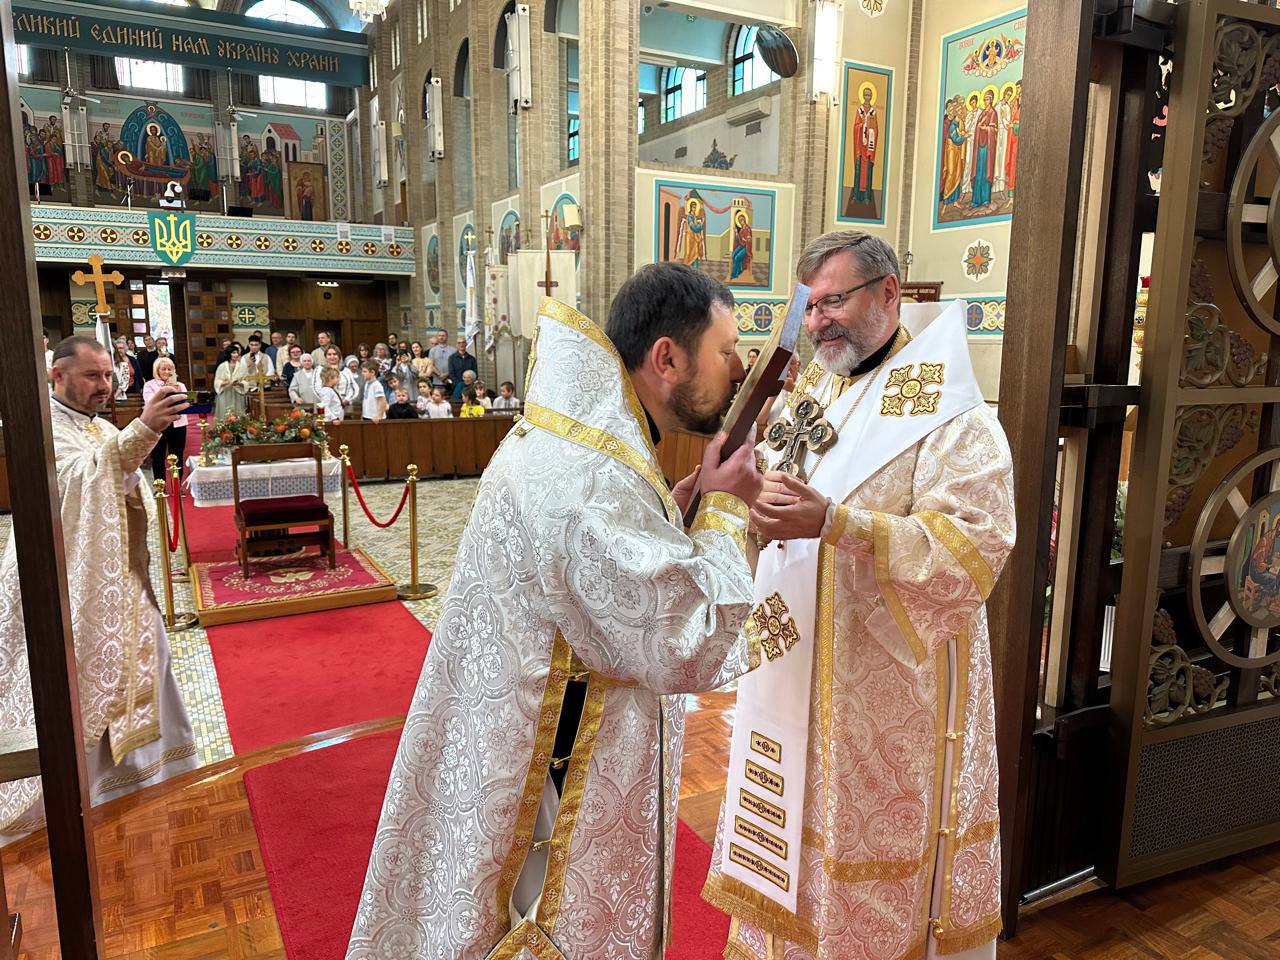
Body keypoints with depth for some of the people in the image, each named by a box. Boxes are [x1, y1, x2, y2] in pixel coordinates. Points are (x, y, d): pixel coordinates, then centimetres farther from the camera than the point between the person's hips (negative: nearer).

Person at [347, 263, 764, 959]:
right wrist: (724, 508, -17)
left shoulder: (558, 437, 2)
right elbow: (689, 648, -29)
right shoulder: (592, 481, -30)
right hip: (557, 780, -9)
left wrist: (684, 503, -1)